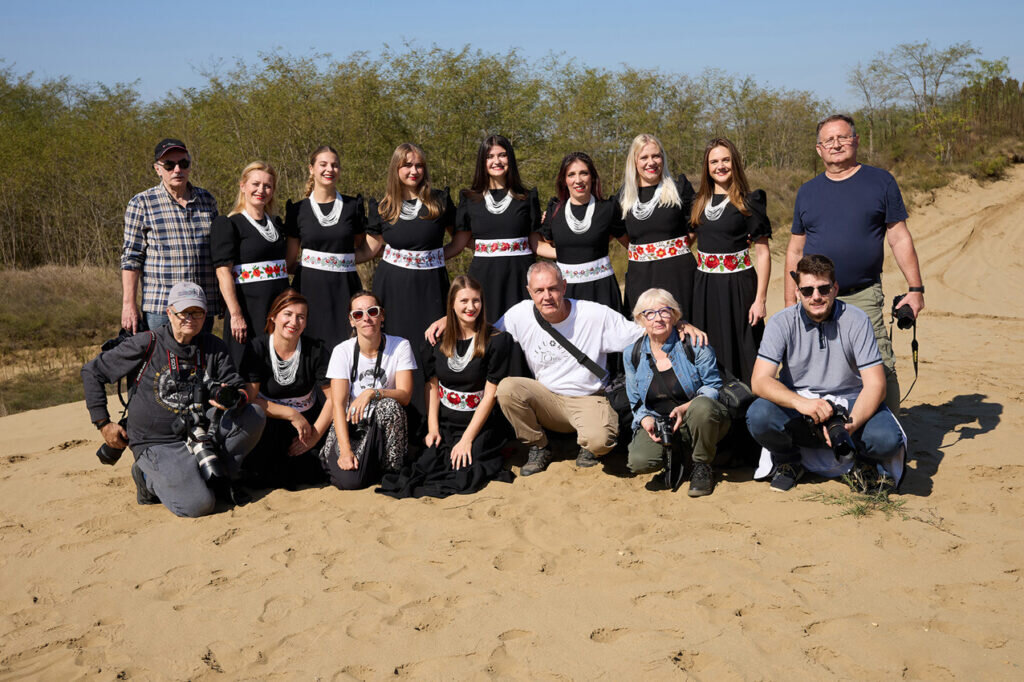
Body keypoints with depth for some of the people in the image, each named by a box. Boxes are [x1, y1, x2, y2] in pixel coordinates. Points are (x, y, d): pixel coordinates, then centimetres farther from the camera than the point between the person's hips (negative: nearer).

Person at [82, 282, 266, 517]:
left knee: (255, 415, -19)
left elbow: (239, 387, 2)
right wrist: (103, 423, -1)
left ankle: (214, 475, 0)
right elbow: (92, 372, 1)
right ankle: (150, 477, 6)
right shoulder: (147, 344, -7)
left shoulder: (213, 347, 4)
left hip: (200, 433, 5)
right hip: (157, 444, -4)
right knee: (198, 504, -25)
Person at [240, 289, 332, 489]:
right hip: (270, 423, -2)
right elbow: (248, 398, -14)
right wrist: (292, 415, -18)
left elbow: (334, 398, -8)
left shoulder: (315, 350, -8)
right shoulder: (257, 348, -11)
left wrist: (314, 437, -14)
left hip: (309, 420, 2)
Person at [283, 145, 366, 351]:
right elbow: (290, 260, 10)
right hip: (310, 288, 0)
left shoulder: (353, 205, 7)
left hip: (344, 288, 1)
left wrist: (339, 260, 4)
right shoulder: (298, 209, 6)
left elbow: (363, 248, 15)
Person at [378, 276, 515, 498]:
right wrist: (432, 428, -4)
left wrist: (467, 439, -14)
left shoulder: (496, 340, -7)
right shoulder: (439, 338, 4)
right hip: (445, 423, 3)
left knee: (462, 475, -23)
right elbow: (432, 384, 8)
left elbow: (490, 395, -10)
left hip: (480, 424, -3)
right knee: (427, 467, -21)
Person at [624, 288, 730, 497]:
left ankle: (702, 466, -12)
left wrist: (685, 409, -23)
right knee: (639, 461, -28)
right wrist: (646, 420, -11)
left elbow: (713, 387, -6)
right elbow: (636, 402, 12)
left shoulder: (694, 344, -6)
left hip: (696, 421, -2)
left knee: (702, 406, -39)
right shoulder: (632, 354, 4)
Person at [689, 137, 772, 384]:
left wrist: (760, 298, -12)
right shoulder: (699, 203, 11)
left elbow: (762, 253, -6)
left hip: (738, 286, -5)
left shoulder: (749, 202, -4)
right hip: (704, 287, 5)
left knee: (740, 351, -2)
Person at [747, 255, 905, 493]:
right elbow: (759, 381, -16)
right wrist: (800, 402, -35)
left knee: (887, 438, -31)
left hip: (850, 405, -1)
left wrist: (852, 424, -32)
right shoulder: (782, 323, -7)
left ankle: (863, 464, 7)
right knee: (758, 415, -30)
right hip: (797, 407, 1)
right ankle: (788, 461, 4)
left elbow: (875, 384, -12)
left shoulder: (856, 320, -7)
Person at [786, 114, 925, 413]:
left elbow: (899, 239, 5)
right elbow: (795, 251, 16)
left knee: (880, 370, -9)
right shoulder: (808, 191, 13)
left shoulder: (880, 182, 5)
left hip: (864, 296, -3)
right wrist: (790, 302, 11)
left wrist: (915, 289, -1)